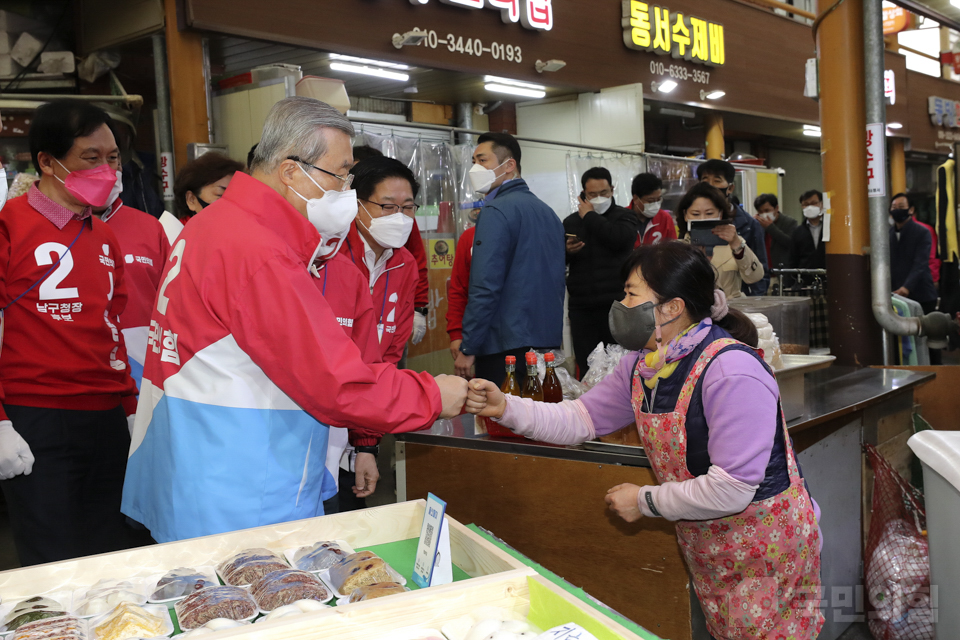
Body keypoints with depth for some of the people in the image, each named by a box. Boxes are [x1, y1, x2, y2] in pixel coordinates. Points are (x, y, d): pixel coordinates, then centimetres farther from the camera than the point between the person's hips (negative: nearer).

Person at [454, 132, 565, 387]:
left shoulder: (497, 211, -11)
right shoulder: (547, 211, 15)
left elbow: (486, 287, -18)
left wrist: (468, 349, -13)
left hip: (505, 347, -9)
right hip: (549, 341, 9)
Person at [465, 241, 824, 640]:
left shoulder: (732, 371, -28)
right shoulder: (641, 365, 0)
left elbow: (731, 490, -29)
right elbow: (581, 420, 4)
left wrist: (645, 502, -17)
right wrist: (505, 408, -11)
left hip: (766, 546, -8)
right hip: (704, 547, 8)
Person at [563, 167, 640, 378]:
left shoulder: (625, 217, 8)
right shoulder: (571, 222, 16)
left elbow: (618, 238, -16)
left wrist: (590, 217, -3)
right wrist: (566, 251, -7)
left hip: (616, 305, -3)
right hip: (582, 307, 3)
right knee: (586, 368, 1)